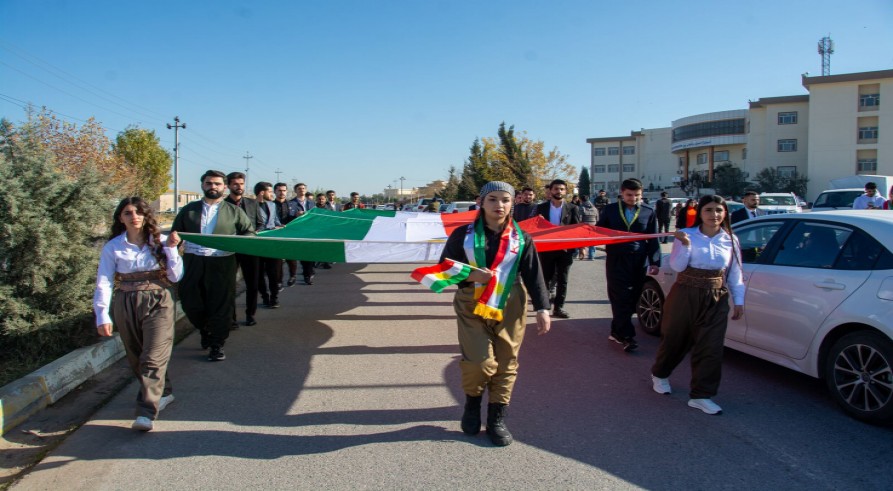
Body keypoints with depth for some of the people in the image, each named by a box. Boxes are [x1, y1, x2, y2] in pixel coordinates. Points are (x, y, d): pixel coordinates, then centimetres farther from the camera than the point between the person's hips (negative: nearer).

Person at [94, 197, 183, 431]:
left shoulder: (159, 241, 0)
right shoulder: (113, 247, 0)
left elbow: (175, 276, -1)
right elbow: (104, 283, -5)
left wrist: (171, 249, -12)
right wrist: (102, 315, -15)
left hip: (158, 302, -2)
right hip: (125, 305, 2)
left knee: (153, 358, -11)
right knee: (136, 358, 14)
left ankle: (146, 413, -10)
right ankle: (164, 392, 35)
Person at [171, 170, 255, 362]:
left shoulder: (234, 211, 10)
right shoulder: (189, 210, 15)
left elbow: (250, 232, 10)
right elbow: (175, 233, 18)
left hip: (221, 263, -2)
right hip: (192, 261, 2)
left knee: (221, 305, 0)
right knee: (190, 303, 4)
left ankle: (217, 345, 13)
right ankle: (206, 332, 32)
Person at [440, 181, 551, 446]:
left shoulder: (521, 238, 2)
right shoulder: (463, 235, -2)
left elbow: (534, 275, 3)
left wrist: (542, 308, -6)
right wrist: (469, 277, -17)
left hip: (509, 310, 2)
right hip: (472, 308, -2)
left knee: (506, 364, 3)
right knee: (480, 362, -12)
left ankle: (497, 418, 19)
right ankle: (472, 404, 19)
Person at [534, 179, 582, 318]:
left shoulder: (573, 209, 3)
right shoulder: (541, 208, 3)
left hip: (565, 249, 0)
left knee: (562, 280, 4)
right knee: (545, 279, 7)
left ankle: (559, 307, 12)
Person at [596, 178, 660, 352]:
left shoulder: (648, 212, 7)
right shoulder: (610, 210, 6)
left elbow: (653, 239, 6)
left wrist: (655, 262, -2)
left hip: (639, 262, 2)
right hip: (616, 260, -2)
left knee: (632, 299, 5)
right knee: (620, 298, -6)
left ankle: (617, 332, 19)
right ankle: (627, 335, -2)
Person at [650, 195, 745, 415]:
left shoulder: (730, 240, 3)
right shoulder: (687, 235, -6)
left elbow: (735, 274, 8)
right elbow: (677, 266, -12)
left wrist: (739, 301, 4)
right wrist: (685, 245, -26)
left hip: (716, 300, 2)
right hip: (685, 295, -2)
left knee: (711, 348, -1)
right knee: (674, 339, 11)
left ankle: (701, 395, 9)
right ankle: (659, 375, 37)